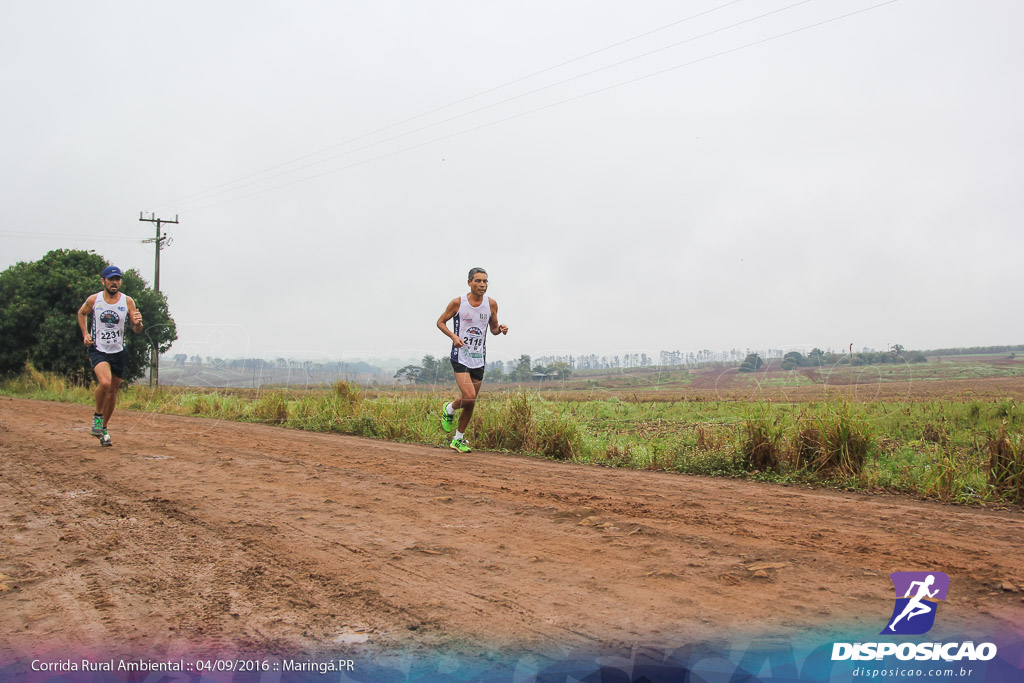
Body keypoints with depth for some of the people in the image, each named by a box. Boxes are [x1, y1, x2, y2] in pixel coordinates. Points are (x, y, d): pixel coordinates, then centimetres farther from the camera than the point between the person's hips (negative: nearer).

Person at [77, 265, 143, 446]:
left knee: (112, 392, 10)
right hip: (98, 350, -2)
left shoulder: (128, 301, -2)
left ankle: (104, 428, 30)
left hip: (119, 352, 2)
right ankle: (97, 416, -1)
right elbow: (82, 313, 18)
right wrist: (85, 334, 5)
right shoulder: (93, 300, -3)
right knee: (105, 382, -27)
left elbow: (136, 330, 0)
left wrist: (138, 323, -23)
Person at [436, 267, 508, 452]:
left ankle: (458, 439, 26)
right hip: (460, 358, -4)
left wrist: (500, 329, -10)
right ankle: (449, 409, 14)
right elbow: (440, 322, 4)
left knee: (470, 403, 8)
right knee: (469, 398, -20)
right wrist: (453, 336, -14)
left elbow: (493, 328, 14)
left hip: (479, 360, 4)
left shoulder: (491, 304, 2)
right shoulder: (457, 303, -7)